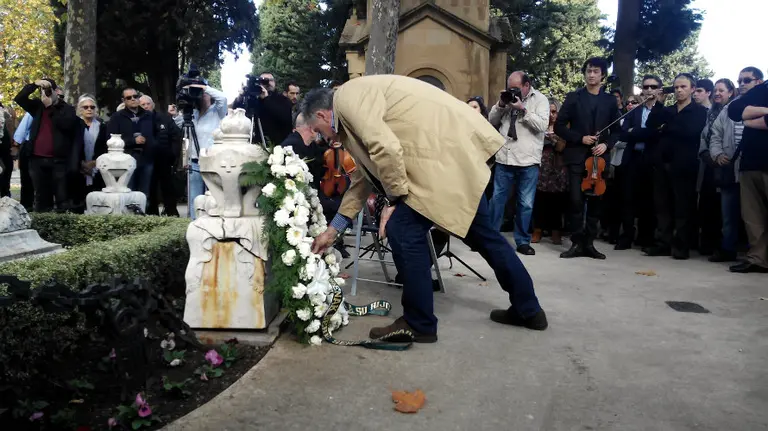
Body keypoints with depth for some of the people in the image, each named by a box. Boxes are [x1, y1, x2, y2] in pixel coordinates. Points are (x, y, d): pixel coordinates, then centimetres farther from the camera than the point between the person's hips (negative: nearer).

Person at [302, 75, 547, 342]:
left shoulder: (347, 98, -7)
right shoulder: (351, 113, 24)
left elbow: (386, 148, -21)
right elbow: (365, 175, 28)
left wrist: (394, 200, -7)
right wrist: (334, 228, 32)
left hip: (445, 152, -11)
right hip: (458, 147, 11)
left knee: (403, 231, -5)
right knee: (480, 232, 17)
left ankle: (419, 324, 9)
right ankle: (528, 309, 30)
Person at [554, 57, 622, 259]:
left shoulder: (610, 101, 10)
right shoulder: (573, 97, 4)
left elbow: (616, 130, 11)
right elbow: (559, 126, 0)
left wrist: (606, 144, -8)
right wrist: (580, 138, -11)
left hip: (599, 157, 2)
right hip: (577, 156, -2)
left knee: (595, 201, 4)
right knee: (576, 201, -6)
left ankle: (589, 243, 12)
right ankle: (577, 243, 1)